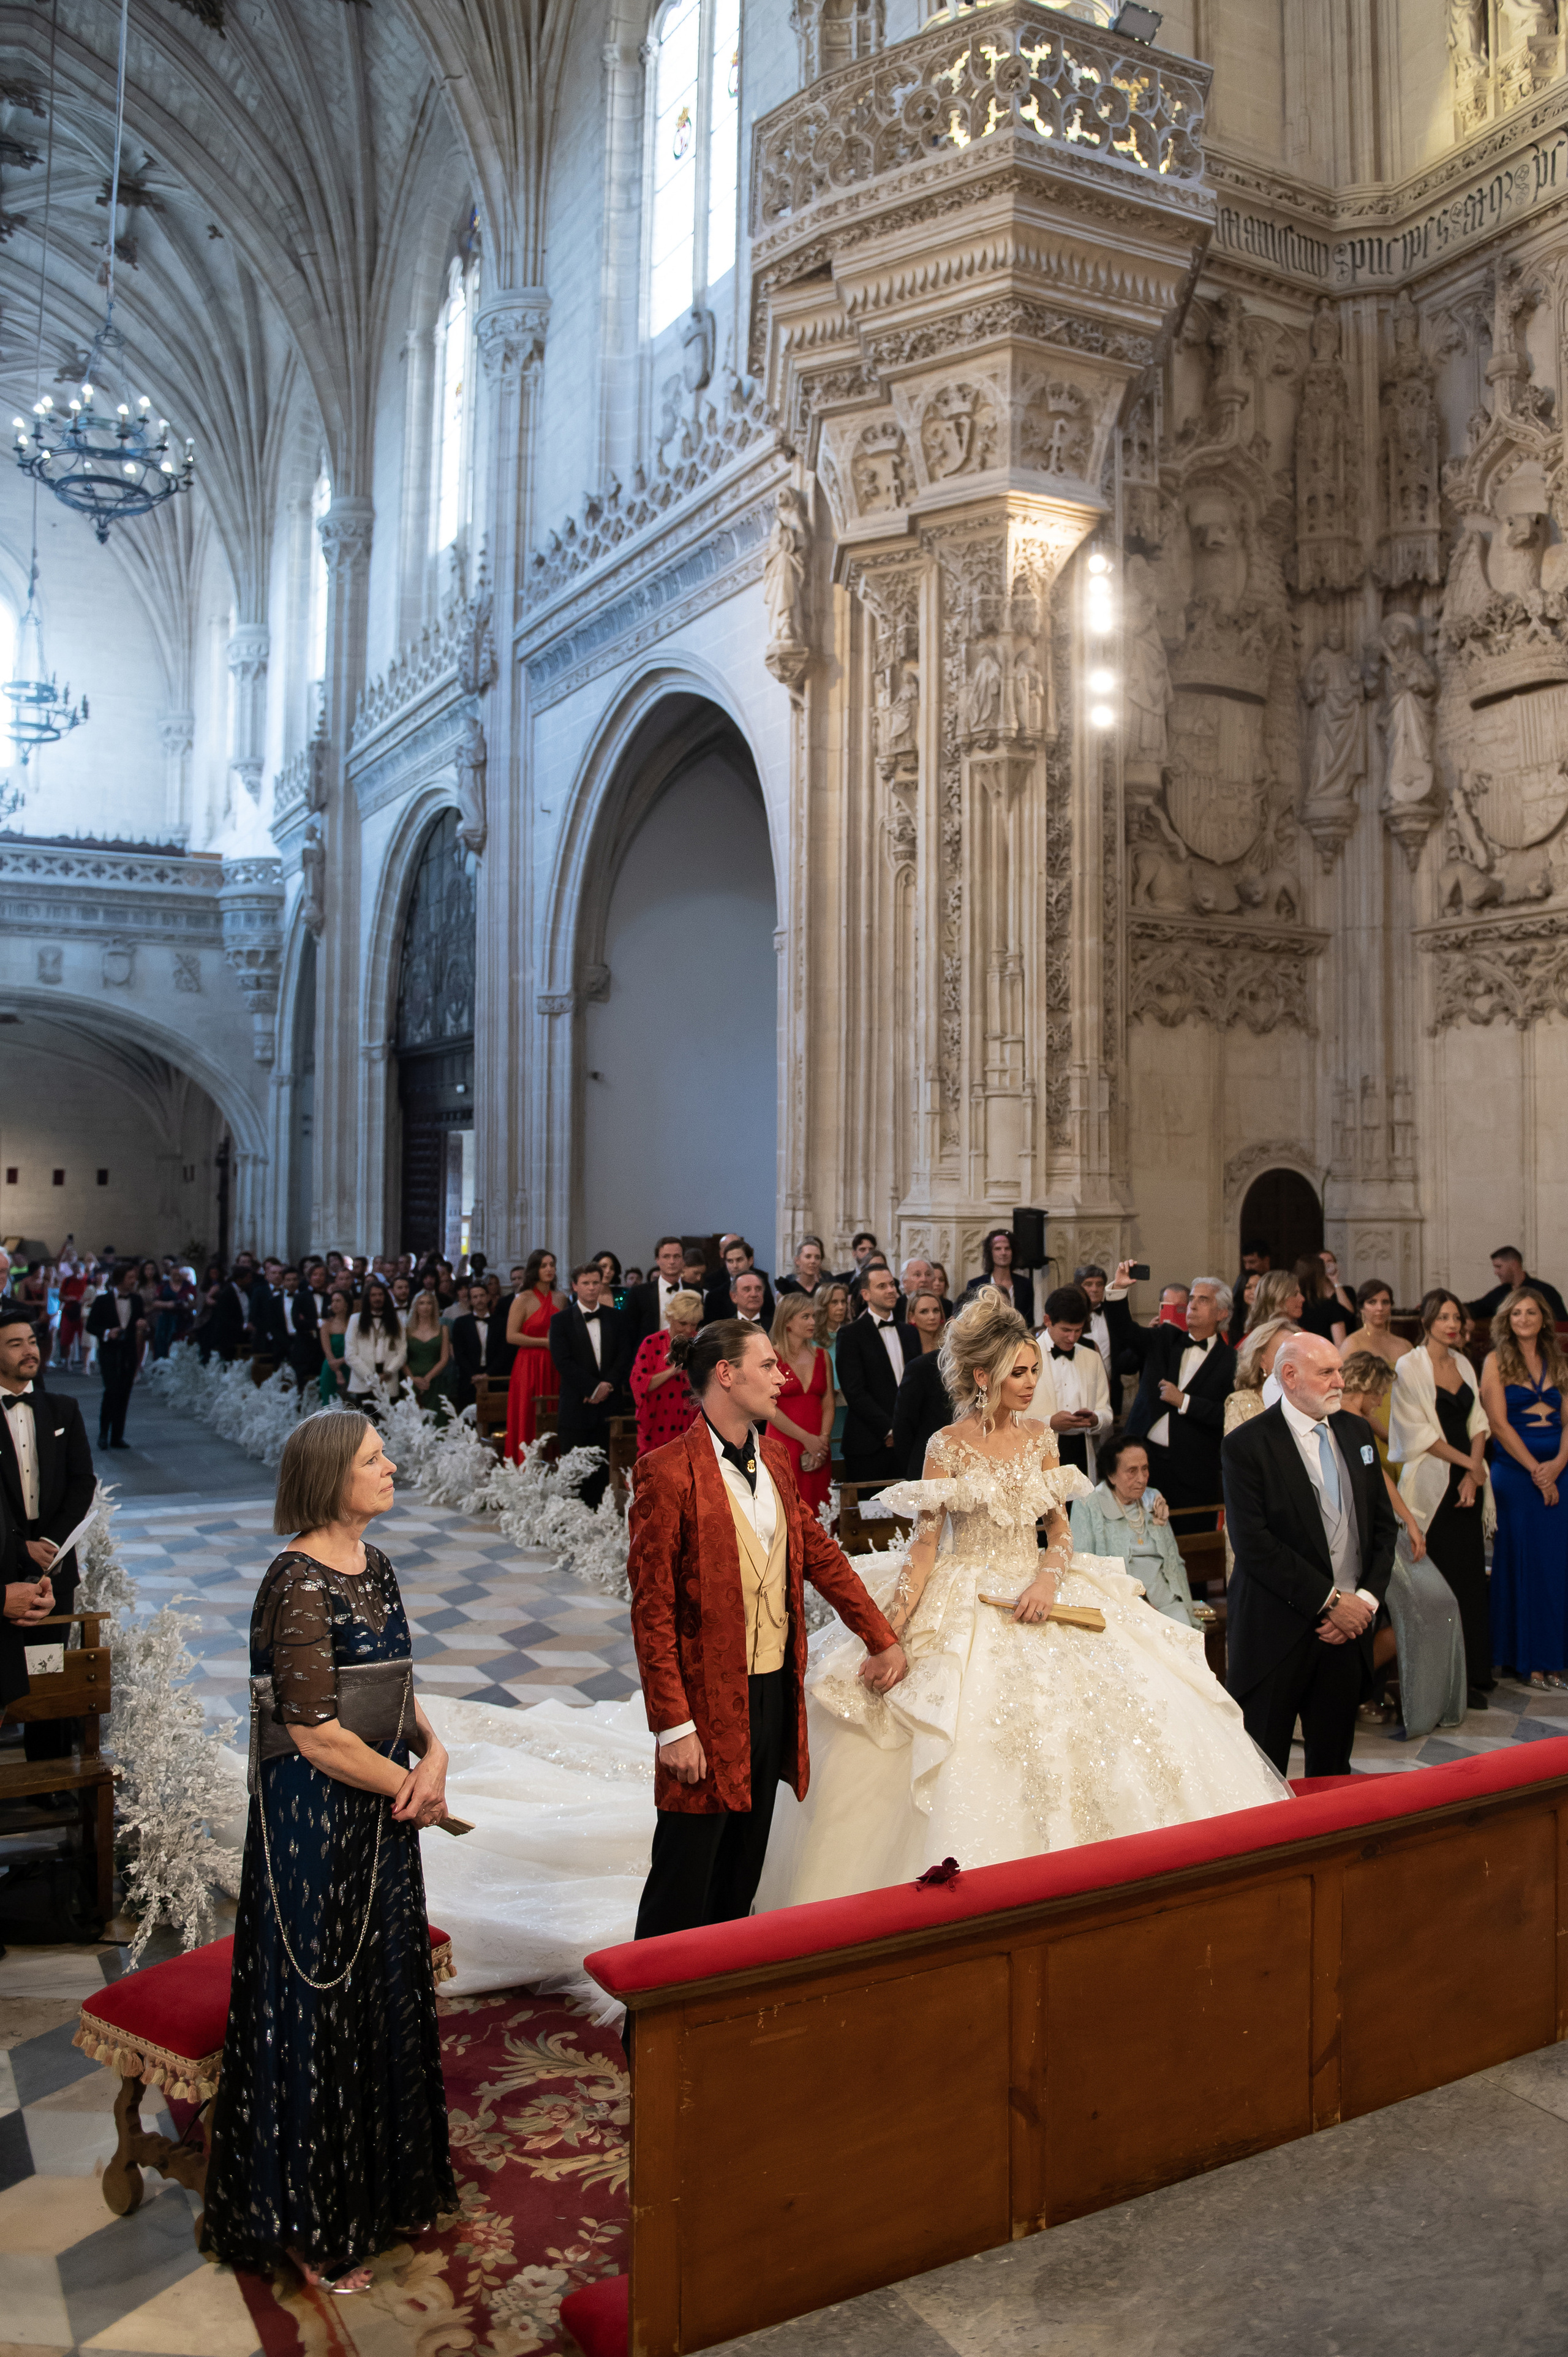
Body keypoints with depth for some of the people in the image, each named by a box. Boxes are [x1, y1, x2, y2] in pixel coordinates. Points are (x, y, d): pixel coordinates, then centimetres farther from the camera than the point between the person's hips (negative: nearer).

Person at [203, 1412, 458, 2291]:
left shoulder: (373, 1563, 6)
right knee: (318, 2007, 7)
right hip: (316, 1821, -8)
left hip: (383, 1819, 8)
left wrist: (434, 1751, -7)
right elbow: (315, 1732, -22)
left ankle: (385, 2187, 38)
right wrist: (411, 1785, -11)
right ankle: (310, 2226, 26)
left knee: (388, 1995, 19)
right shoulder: (300, 1582, -21)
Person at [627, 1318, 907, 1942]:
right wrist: (674, 1726, -17)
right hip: (710, 1698, -7)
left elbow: (819, 1552, 17)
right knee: (686, 1879, 4)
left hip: (776, 1688, 7)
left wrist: (882, 1638, 15)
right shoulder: (670, 1472, -17)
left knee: (742, 1872, 17)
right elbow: (652, 1609, -16)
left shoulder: (772, 1458, 8)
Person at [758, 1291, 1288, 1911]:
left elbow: (1061, 1525, 8)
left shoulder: (1040, 1438, 5)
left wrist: (1049, 1579, -12)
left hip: (1038, 1593, 5)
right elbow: (924, 1543, -10)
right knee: (977, 1742, -8)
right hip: (970, 1604, -5)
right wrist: (892, 1626, -19)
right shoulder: (948, 1446, -9)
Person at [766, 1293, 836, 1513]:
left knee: (818, 1516, 2)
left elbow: (829, 1404, 10)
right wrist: (806, 1439, -11)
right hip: (784, 1444, -4)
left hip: (818, 1448, 4)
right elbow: (769, 1408, -9)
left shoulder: (822, 1356, 12)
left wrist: (823, 1439, -6)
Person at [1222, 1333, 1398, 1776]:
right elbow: (1254, 1545, -16)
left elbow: (1383, 1523, 12)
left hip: (1348, 1625, 5)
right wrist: (1330, 1601, -14)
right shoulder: (1246, 1447, -10)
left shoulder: (1357, 1431, 10)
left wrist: (1367, 1599, -2)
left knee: (1334, 1766, 13)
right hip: (1277, 1635, -5)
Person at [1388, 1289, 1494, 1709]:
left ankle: (1474, 1670, 16)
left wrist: (1474, 1474, -2)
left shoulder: (1463, 1364, 12)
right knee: (1444, 1580, -6)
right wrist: (1468, 1463, -8)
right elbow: (1418, 1433, -10)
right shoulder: (1409, 1367, -7)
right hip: (1433, 1483, -6)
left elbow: (1478, 1423, 11)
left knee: (1471, 1575, 7)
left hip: (1467, 1481, 6)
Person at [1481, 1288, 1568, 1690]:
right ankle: (1529, 1660, 9)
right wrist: (1535, 1469, -13)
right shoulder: (1497, 1362, -1)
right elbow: (1499, 1422, -7)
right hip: (1515, 1472, -4)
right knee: (1525, 1563, 1)